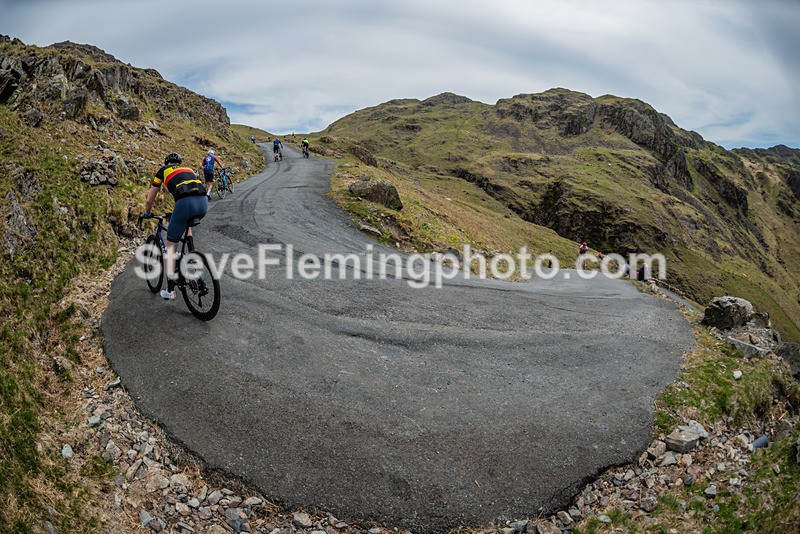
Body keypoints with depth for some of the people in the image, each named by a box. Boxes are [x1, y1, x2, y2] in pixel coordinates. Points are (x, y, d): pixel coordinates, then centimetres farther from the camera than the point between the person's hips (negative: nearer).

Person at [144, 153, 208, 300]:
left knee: (171, 246, 10)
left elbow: (149, 200, 30)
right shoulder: (188, 170, 35)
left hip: (185, 204, -4)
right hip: (204, 203, 4)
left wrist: (147, 214, 51)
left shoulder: (163, 171, 25)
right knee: (187, 223, 40)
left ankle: (170, 290, 8)